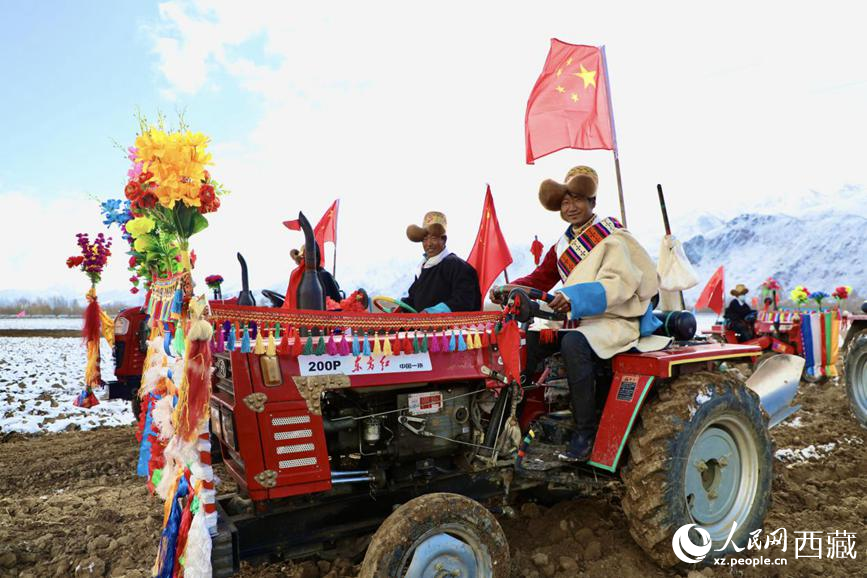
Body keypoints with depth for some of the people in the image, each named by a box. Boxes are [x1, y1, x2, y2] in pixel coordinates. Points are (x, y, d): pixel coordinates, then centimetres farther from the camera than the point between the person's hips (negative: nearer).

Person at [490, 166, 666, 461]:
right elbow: (540, 278, 12)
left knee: (573, 342, -35)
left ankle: (586, 432, -28)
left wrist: (575, 298, -36)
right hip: (577, 320, 8)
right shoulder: (563, 245, 15)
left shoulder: (612, 237, -7)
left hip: (614, 321, -8)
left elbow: (618, 283, -21)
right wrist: (508, 289, -7)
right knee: (530, 338, -9)